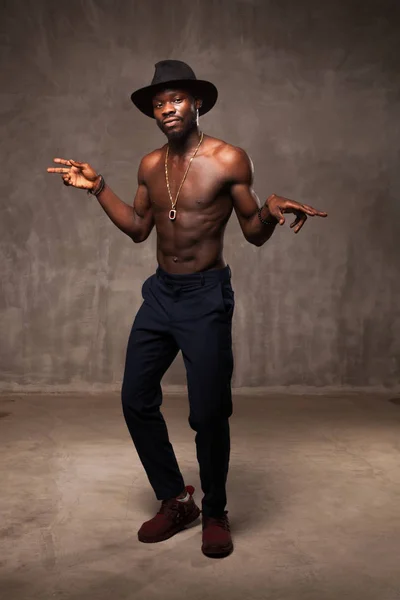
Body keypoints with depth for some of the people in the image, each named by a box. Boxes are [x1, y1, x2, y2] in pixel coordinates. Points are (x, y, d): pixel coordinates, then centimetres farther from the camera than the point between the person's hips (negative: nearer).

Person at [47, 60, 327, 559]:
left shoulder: (229, 160, -8)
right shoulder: (150, 165, 8)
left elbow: (254, 234, -6)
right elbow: (138, 229, 15)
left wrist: (272, 211, -27)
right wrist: (97, 187, 9)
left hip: (206, 296, -6)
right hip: (160, 293, 6)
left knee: (208, 413, -2)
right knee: (136, 400, 7)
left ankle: (215, 513, 22)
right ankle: (175, 501, 26)